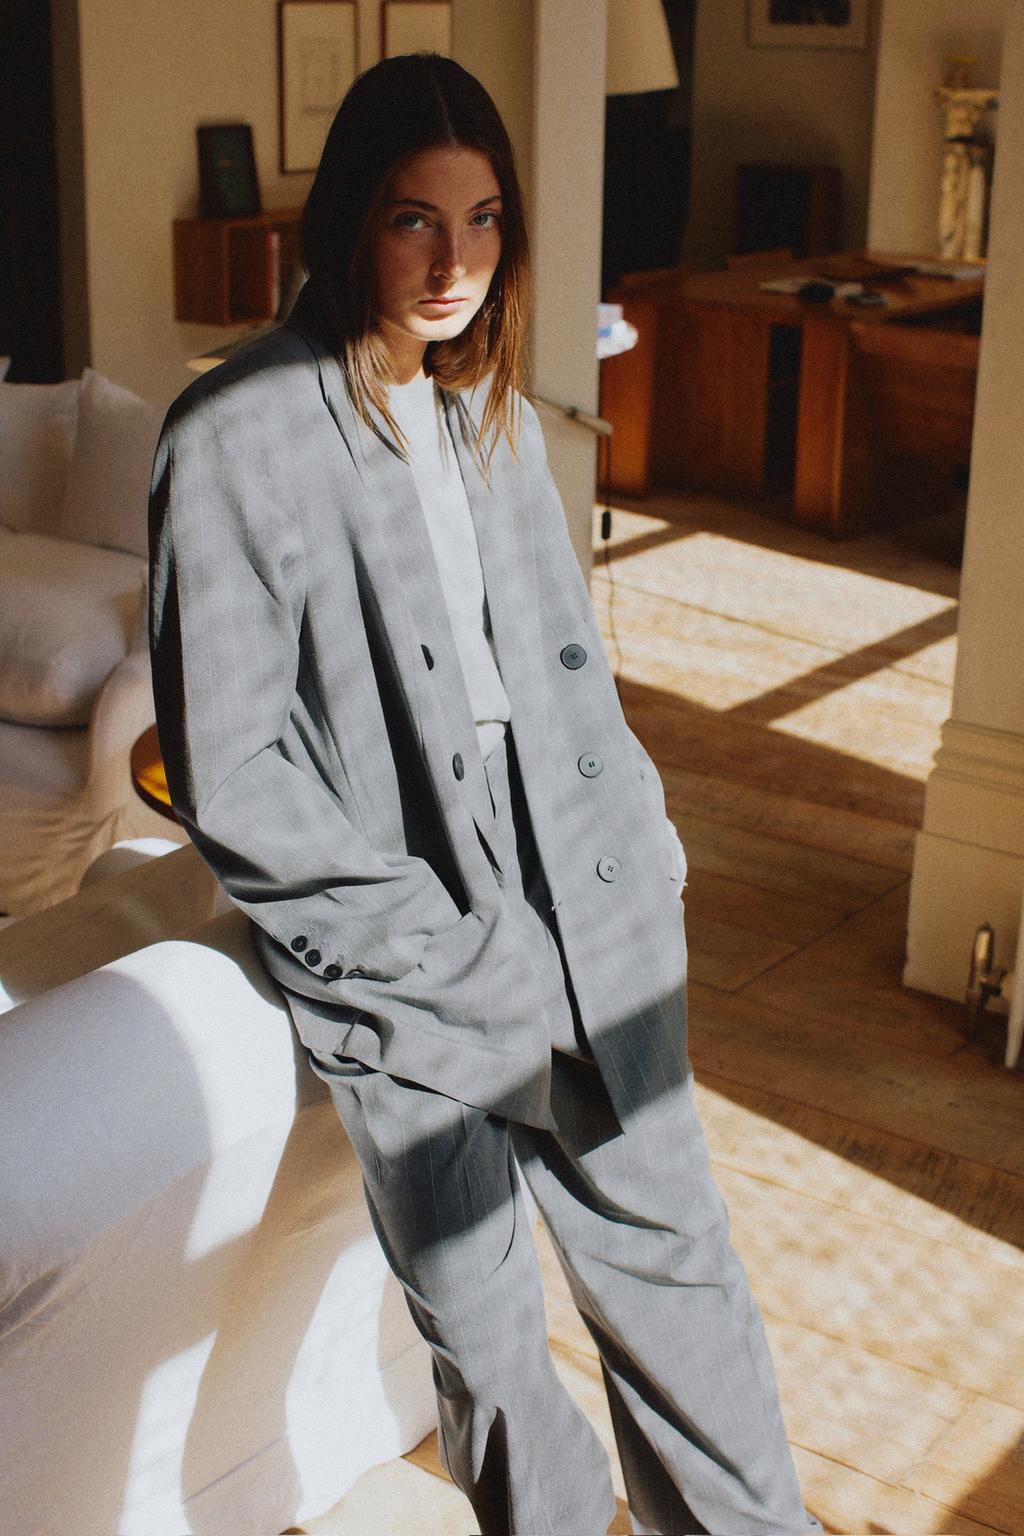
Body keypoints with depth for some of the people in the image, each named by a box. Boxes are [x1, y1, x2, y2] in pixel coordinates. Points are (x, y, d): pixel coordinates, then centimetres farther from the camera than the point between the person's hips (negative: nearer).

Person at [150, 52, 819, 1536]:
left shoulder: (489, 405, 8)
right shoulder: (240, 437, -13)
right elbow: (229, 777, -14)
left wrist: (639, 846, 4)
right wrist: (454, 939, -14)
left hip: (590, 922, 5)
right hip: (416, 968, -5)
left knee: (670, 1252, 15)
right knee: (481, 1331, 9)